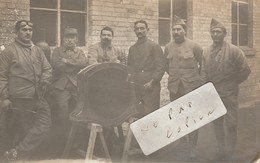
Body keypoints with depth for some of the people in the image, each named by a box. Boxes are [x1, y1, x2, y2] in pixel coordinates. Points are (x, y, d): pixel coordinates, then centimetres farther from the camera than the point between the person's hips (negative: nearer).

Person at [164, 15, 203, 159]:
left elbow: (203, 65, 4)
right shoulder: (168, 47, 6)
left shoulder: (194, 46, -5)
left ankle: (192, 149, 5)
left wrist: (196, 77, 8)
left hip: (192, 88, -4)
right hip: (174, 88, 4)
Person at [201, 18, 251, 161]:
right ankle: (221, 149, 26)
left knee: (231, 123, 0)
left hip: (229, 93, -4)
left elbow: (245, 70, -5)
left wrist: (233, 83, 0)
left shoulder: (233, 50, -9)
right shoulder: (206, 52, 4)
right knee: (217, 123, 13)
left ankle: (229, 152, 13)